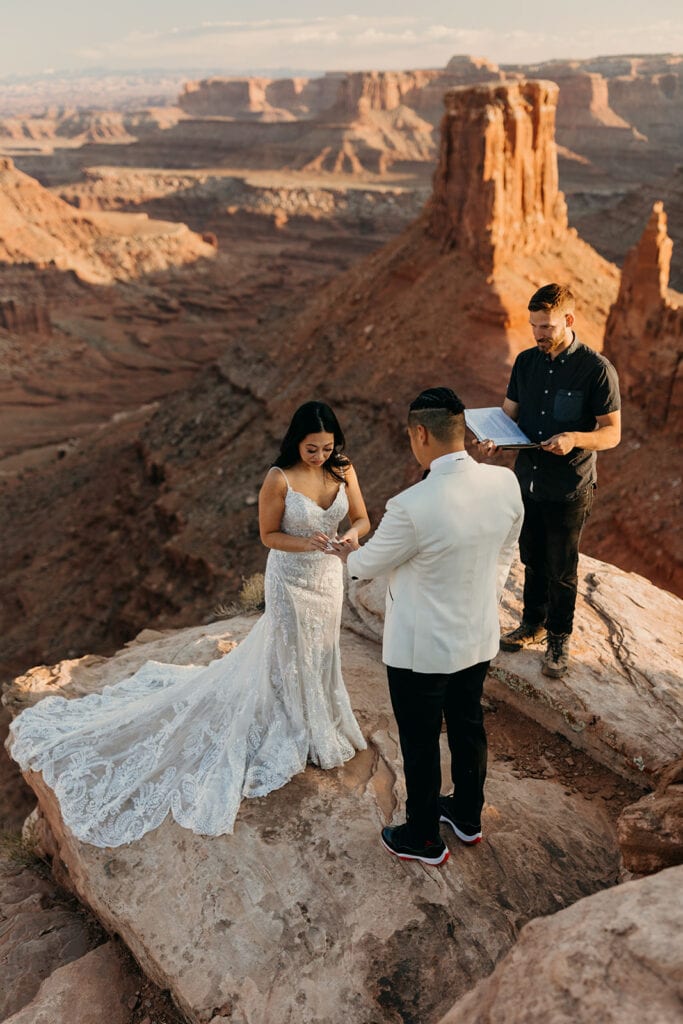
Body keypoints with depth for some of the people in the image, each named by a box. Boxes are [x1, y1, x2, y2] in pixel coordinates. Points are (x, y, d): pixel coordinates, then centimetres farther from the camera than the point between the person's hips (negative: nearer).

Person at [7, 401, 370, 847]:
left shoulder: (343, 470, -8)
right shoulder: (279, 479, -21)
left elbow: (363, 518, -1)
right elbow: (268, 534, -11)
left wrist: (353, 535, -23)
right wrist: (305, 543, -28)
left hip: (329, 577, 5)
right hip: (291, 580, -5)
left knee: (319, 653, 22)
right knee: (290, 656, 11)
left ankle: (319, 724, 45)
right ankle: (296, 734, 33)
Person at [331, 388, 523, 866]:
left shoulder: (412, 506, -32)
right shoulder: (506, 483, -13)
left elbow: (370, 564, -13)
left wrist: (349, 553, 10)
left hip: (422, 649, -6)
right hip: (480, 637, 6)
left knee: (420, 743, 16)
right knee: (469, 724, 26)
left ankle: (424, 839, 38)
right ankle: (468, 816, 50)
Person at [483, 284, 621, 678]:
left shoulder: (597, 369, -14)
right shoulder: (527, 361, 3)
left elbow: (612, 433, -13)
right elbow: (509, 413, 9)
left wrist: (575, 439, -32)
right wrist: (496, 438, -13)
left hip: (569, 489, -5)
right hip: (528, 481, 5)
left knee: (562, 569, 9)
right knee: (533, 560, 20)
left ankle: (559, 639, 28)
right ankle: (533, 623, 40)